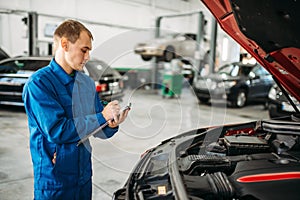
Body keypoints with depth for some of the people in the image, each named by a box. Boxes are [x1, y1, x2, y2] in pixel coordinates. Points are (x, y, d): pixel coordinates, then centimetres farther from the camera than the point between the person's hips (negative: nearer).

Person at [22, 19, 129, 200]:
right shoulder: (39, 84, -16)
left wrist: (111, 126, -16)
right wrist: (102, 117, -21)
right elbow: (56, 131, -25)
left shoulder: (87, 83, 4)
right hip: (54, 180, -6)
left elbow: (96, 129, 7)